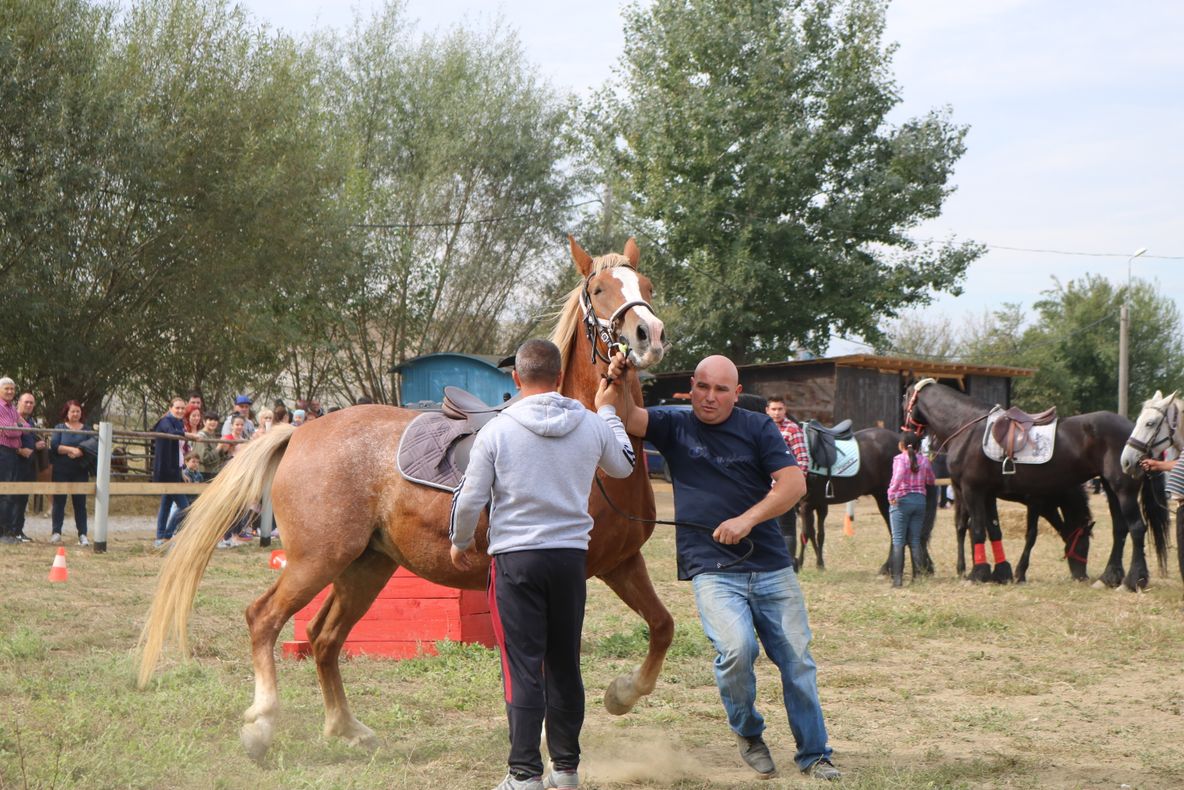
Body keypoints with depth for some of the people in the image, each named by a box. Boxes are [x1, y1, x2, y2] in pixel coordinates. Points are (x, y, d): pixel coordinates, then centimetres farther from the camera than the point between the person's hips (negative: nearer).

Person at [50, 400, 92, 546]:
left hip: (80, 471, 1)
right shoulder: (60, 428, 6)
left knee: (80, 502, 1)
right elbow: (54, 446, -7)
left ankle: (82, 535, 1)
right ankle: (56, 532, 5)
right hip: (61, 470, -1)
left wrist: (80, 452, -18)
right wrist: (71, 449, -17)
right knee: (59, 501, 1)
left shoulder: (86, 429, 9)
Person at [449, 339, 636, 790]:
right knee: (565, 665, 13)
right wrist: (608, 410, 35)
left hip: (515, 558, -3)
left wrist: (460, 543, 14)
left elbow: (470, 499, -5)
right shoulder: (593, 426, 1)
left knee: (522, 668, -2)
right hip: (571, 554, 3)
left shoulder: (496, 431, -8)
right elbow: (623, 467, 21)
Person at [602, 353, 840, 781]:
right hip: (711, 569, -2)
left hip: (771, 566, 2)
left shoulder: (758, 428, 4)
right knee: (736, 647, -24)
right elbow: (627, 418, -7)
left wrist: (748, 520, -16)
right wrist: (619, 384, -27)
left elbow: (794, 482, -5)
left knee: (797, 660, 4)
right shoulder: (675, 427, 7)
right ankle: (747, 732, 3)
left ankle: (814, 755, 20)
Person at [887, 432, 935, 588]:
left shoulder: (900, 459, -10)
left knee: (898, 540, 1)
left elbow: (899, 476, -30)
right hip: (920, 500, 4)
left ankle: (897, 577, -3)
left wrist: (891, 494, -24)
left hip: (901, 500, -4)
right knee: (915, 540, 10)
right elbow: (931, 481, 14)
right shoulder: (924, 460, 4)